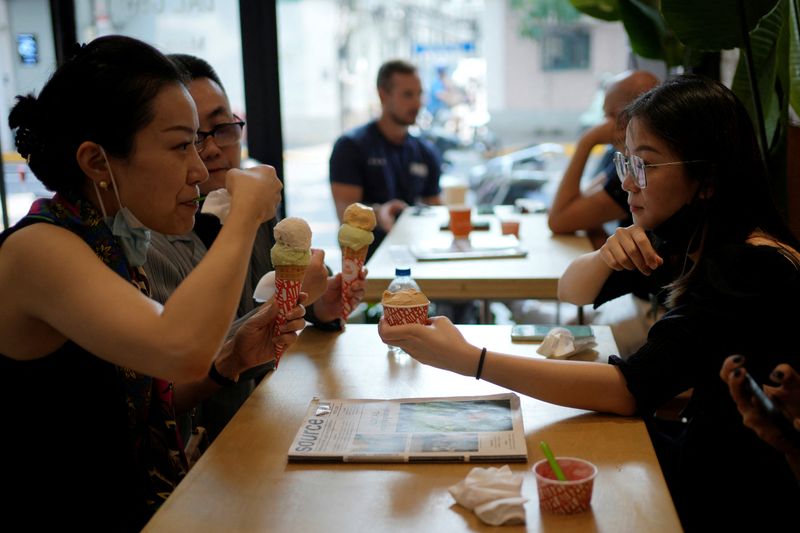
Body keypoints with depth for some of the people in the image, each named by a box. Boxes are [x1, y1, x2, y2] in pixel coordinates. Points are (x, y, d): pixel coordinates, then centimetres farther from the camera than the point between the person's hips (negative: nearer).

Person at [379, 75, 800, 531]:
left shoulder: (749, 266, -25)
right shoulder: (692, 240, 1)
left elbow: (632, 389, -32)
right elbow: (571, 291, 8)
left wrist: (468, 359, -36)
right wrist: (606, 257, -16)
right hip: (707, 461, 7)